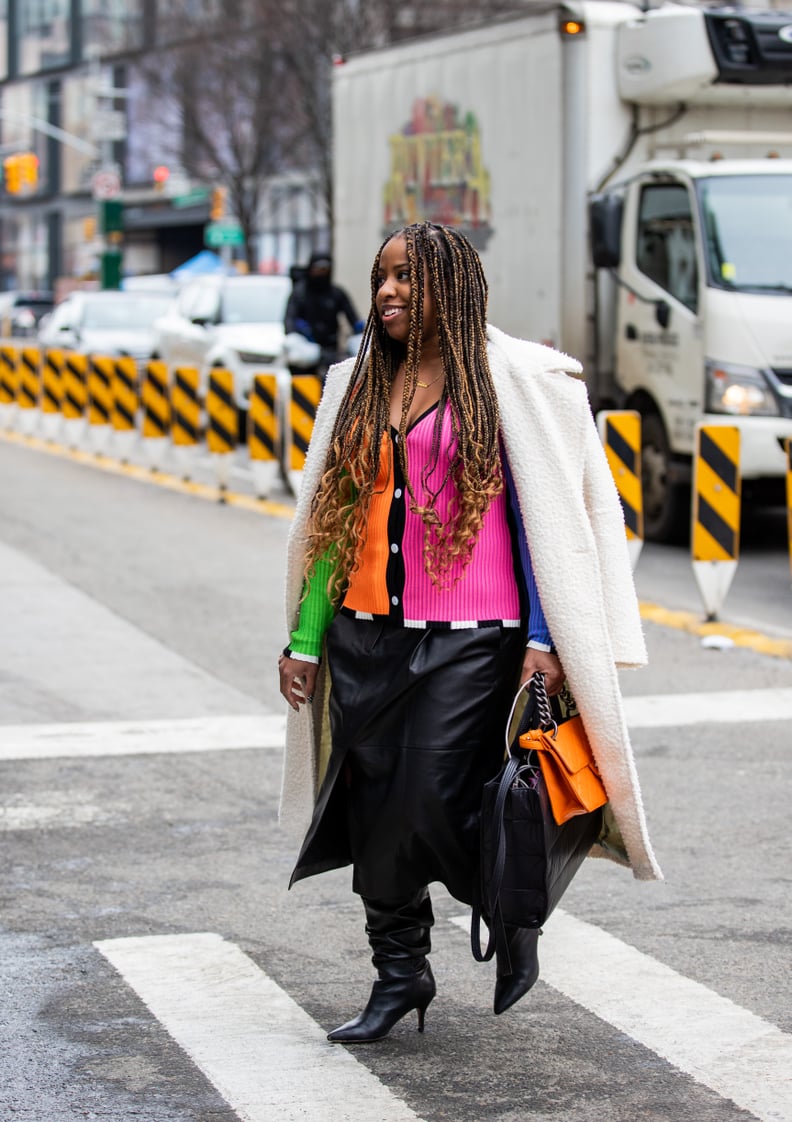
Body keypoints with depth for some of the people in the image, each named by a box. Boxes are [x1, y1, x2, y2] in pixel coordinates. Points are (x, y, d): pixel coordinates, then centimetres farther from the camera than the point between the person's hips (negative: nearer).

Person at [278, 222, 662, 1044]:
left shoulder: (509, 380, -3)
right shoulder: (357, 385, 13)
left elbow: (543, 513, -4)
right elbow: (330, 517, 15)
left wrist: (541, 641, -10)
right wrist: (304, 638, 12)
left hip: (467, 639, -5)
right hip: (366, 633, 5)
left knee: (436, 805, -9)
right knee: (373, 808, 6)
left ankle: (513, 915, 21)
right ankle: (399, 972, 23)